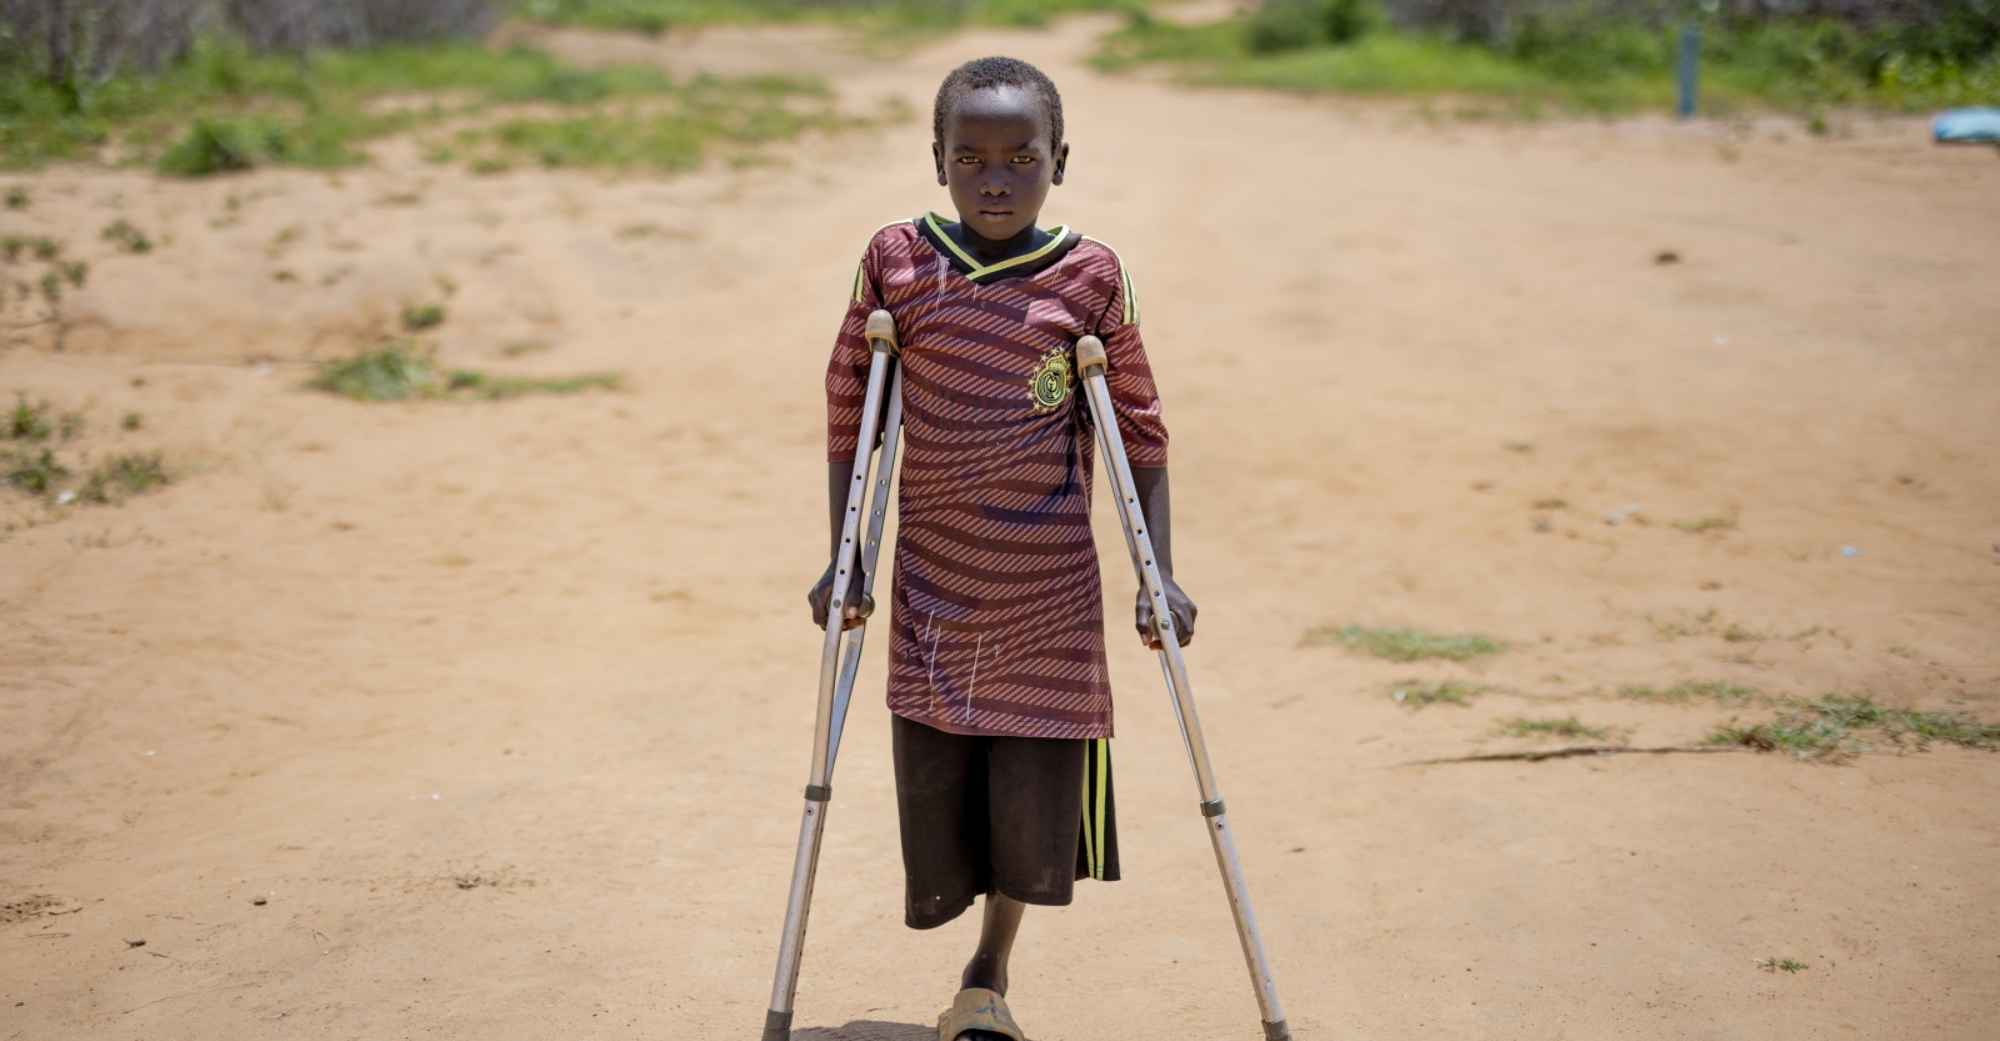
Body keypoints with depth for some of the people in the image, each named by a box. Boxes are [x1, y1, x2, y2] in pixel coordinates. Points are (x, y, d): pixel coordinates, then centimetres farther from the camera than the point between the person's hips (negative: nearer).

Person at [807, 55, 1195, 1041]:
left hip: (1051, 589, 0)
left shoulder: (1091, 278, -4)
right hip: (933, 582, 1)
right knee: (933, 792, 5)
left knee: (1035, 796, 4)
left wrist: (1159, 578, 0)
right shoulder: (896, 261, -2)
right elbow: (848, 408, 6)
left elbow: (1140, 433, 4)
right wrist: (843, 557, 3)